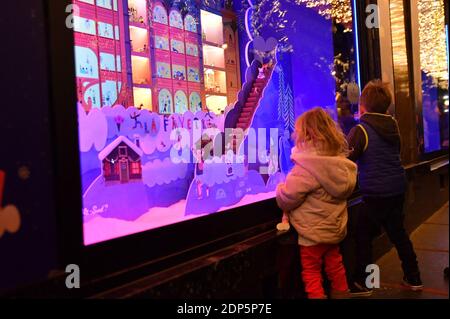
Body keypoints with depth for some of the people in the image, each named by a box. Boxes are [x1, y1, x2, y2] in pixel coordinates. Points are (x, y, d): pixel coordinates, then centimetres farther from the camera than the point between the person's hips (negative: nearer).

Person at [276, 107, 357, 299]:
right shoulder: (342, 162, -1)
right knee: (335, 267, 23)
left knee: (312, 274, 7)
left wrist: (280, 189, -2)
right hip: (336, 228, 8)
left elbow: (287, 199, -25)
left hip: (313, 232, -7)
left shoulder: (306, 167, -26)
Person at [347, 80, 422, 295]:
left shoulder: (360, 130, -14)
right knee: (398, 232, 20)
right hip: (397, 188, 7)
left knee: (363, 236, 5)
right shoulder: (393, 126, 5)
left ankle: (362, 283, 12)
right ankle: (413, 278, 28)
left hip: (376, 193, -7)